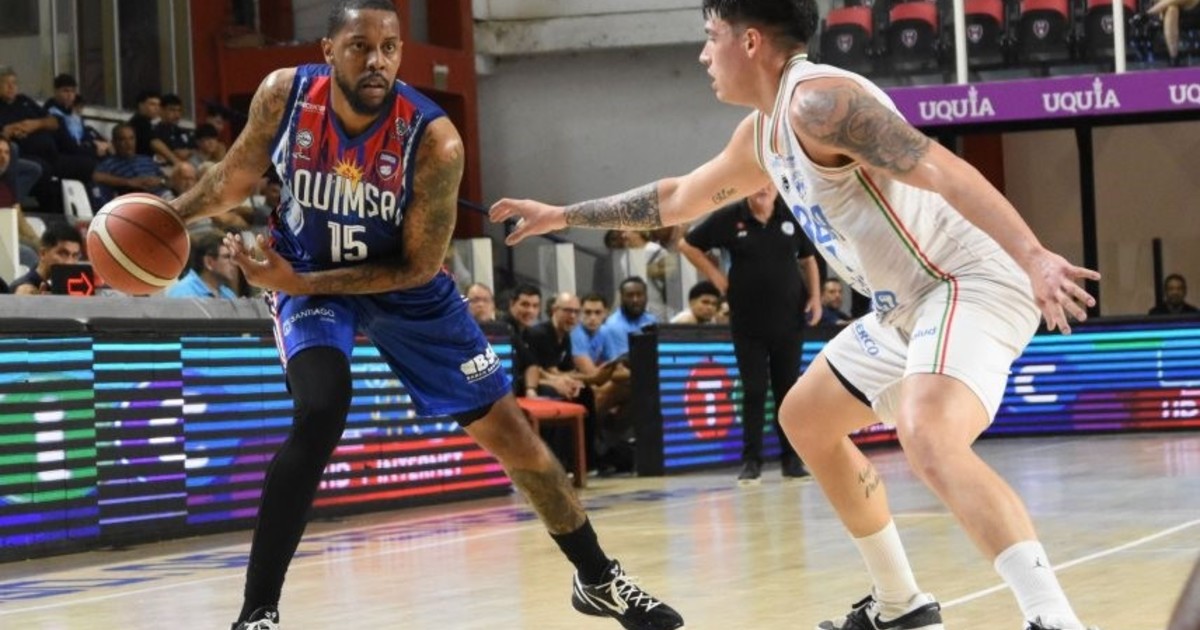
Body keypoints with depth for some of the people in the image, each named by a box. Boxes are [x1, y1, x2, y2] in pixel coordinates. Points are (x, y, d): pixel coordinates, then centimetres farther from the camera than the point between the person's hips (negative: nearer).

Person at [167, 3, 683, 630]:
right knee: (319, 417, -28)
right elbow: (238, 175, 0)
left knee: (508, 430, 2)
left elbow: (419, 267, -22)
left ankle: (599, 579, 22)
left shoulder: (434, 140, -30)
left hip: (404, 284, 1)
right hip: (308, 274, 0)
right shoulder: (283, 96, -22)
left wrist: (297, 283, -27)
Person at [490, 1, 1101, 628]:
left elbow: (942, 170, -29)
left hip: (970, 283, -11)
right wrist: (562, 215, 40)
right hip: (910, 302, 11)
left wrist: (1034, 257, -41)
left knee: (927, 437, -35)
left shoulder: (818, 100, -18)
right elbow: (678, 198, 32)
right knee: (806, 418, 24)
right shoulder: (762, 134, 14)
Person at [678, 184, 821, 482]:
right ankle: (751, 460, 7)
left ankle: (791, 457, 13)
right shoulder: (729, 218, -5)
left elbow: (808, 258, 14)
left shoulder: (793, 216, 1)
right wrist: (715, 275, -1)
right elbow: (687, 245, 4)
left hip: (789, 321, 2)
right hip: (747, 324, -2)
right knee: (753, 391, 0)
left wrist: (814, 295, 4)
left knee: (788, 389, 6)